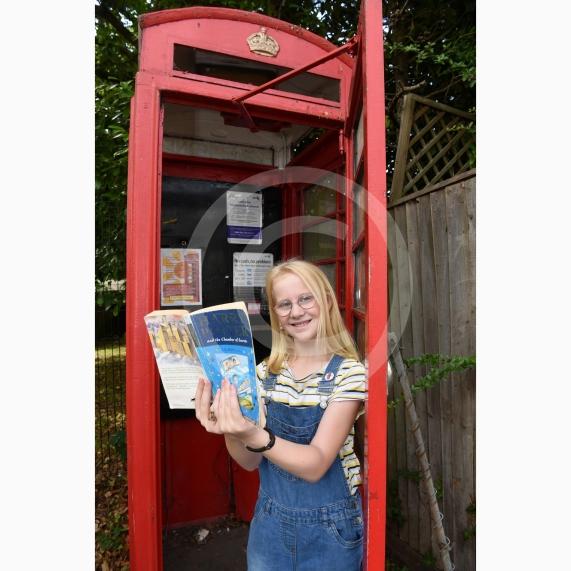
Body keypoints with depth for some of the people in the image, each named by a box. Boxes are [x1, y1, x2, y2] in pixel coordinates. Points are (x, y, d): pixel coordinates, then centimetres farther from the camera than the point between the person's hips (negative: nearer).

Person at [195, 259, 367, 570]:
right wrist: (231, 431, -26)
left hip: (329, 528, -3)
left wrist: (255, 436, -39)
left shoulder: (349, 372, -17)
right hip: (270, 523, 3)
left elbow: (315, 465, -23)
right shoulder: (266, 372, -4)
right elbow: (250, 461, -5)